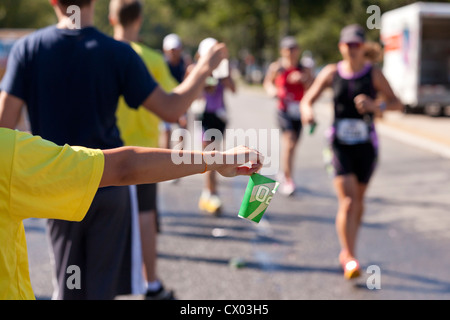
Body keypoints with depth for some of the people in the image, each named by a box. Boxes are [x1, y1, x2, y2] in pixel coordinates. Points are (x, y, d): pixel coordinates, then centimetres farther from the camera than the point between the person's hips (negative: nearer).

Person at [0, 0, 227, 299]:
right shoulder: (119, 53, -9)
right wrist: (206, 67, 6)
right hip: (109, 182, -1)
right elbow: (171, 109, -8)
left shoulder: (27, 49, -6)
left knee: (67, 288, 15)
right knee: (103, 287, 8)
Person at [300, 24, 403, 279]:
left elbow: (397, 103, -7)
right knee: (347, 202, -13)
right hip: (340, 144, -1)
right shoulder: (332, 73, 1)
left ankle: (347, 251, 35)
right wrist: (308, 111, -18)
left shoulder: (373, 73, -3)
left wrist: (376, 106, -26)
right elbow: (308, 99, 5)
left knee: (359, 201, 15)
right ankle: (350, 258, -5)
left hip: (366, 145, 1)